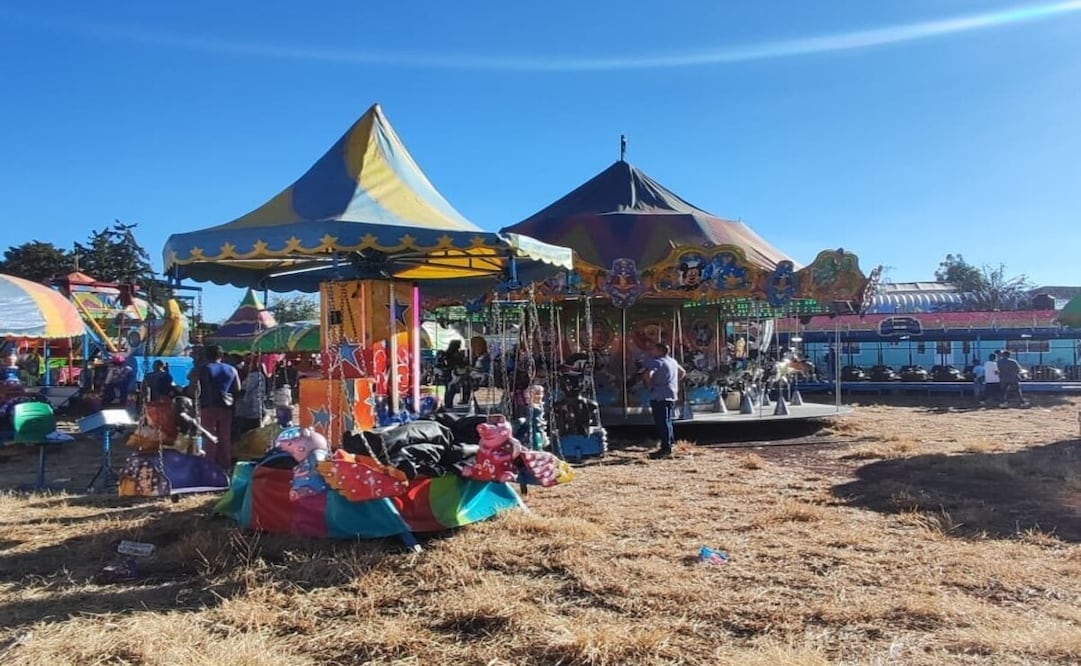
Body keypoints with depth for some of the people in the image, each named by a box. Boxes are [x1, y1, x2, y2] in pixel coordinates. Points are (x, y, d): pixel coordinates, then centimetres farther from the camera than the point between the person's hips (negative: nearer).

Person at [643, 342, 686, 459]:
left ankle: (665, 448, -9)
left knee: (662, 422, -8)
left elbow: (648, 375, -28)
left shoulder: (657, 362, -12)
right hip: (671, 396, 9)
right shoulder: (673, 361, 16)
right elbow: (682, 372, 31)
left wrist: (650, 385, -11)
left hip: (659, 397, -9)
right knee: (667, 422, 16)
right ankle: (668, 447, 20)